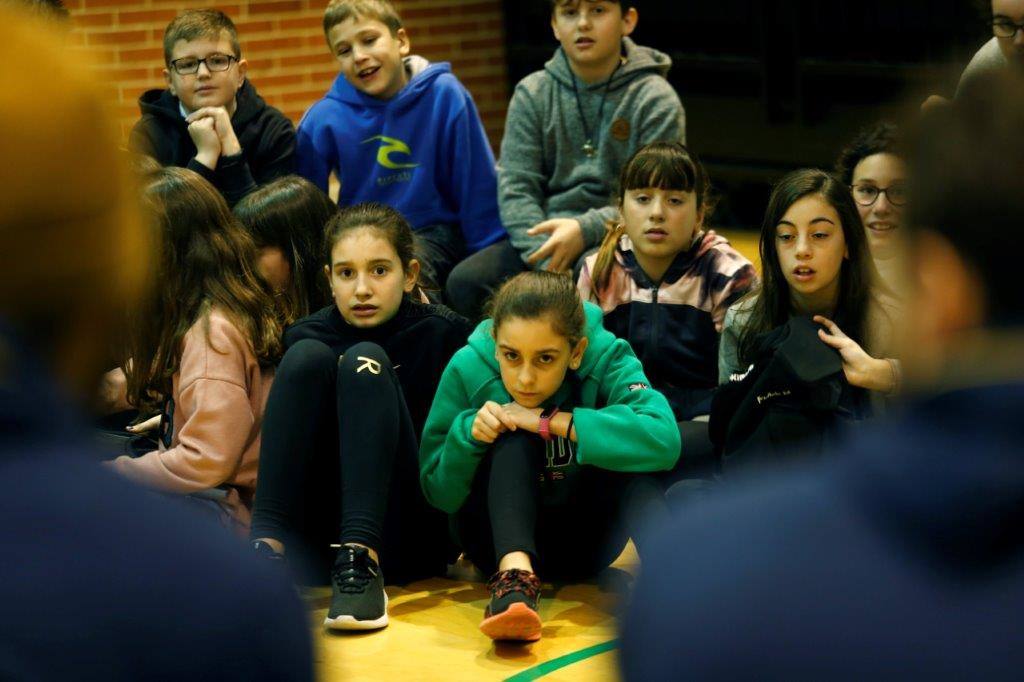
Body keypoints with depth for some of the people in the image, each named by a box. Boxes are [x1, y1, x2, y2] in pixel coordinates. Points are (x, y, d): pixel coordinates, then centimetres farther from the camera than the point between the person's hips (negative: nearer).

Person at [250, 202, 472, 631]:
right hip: (313, 544, 2)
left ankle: (361, 559, -38)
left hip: (411, 540, -2)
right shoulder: (307, 336, 7)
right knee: (306, 357, -16)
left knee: (365, 360, -21)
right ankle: (267, 548, -29)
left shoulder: (445, 334, -1)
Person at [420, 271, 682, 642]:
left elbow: (663, 438, -38)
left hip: (582, 542, 0)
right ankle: (515, 573, -47)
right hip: (502, 536, 0)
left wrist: (551, 423, -34)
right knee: (515, 434, -28)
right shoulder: (468, 368, -15)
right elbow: (438, 493, -8)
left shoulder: (606, 358, -17)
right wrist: (469, 434, -28)